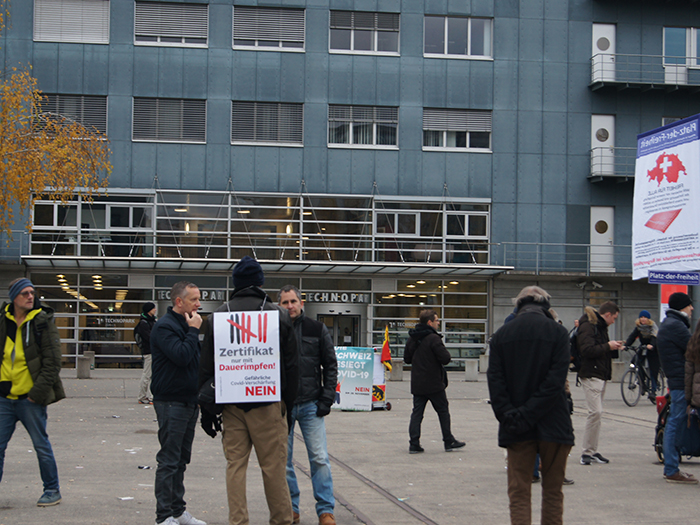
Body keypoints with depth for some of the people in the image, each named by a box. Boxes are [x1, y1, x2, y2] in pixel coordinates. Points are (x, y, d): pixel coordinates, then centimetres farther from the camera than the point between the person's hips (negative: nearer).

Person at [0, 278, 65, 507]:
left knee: (41, 445, 5)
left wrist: (38, 392, -12)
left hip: (30, 398, -4)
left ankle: (52, 490, 18)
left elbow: (52, 362, -8)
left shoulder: (43, 322, -6)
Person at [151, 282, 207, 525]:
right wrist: (193, 330, -16)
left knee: (180, 460, 14)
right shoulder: (164, 326, -13)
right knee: (169, 461, -6)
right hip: (171, 402, -9)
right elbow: (181, 356, -26)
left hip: (189, 402, 9)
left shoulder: (186, 324, 16)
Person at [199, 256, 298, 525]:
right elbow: (291, 365, 2)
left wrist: (207, 409, 11)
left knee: (235, 465, 7)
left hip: (231, 403, 2)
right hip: (268, 403, -2)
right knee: (273, 466, 3)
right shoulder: (280, 315, 1)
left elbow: (207, 366, 6)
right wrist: (288, 405, 8)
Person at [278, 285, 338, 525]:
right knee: (283, 460, 6)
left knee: (320, 458, -3)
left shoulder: (317, 330, 4)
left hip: (311, 405, 0)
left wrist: (327, 399, -2)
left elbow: (330, 365, 7)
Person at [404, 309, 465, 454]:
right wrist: (447, 355, 0)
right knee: (443, 411, 7)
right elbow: (445, 358, -21)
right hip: (434, 384, -6)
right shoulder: (433, 338, -16)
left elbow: (407, 359, 16)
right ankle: (449, 442, 13)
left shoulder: (412, 339, 7)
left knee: (417, 413, 6)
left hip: (417, 384, 6)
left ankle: (414, 444, 0)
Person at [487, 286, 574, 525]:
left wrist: (509, 416, -8)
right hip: (553, 424, -1)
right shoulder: (557, 332, -3)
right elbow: (556, 380, -12)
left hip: (517, 432, 1)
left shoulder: (502, 334, 4)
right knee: (553, 491, 12)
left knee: (519, 492, 5)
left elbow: (494, 380, -5)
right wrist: (529, 414, -12)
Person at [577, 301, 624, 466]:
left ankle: (592, 451, 11)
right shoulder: (588, 326, -11)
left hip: (601, 375, 10)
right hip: (591, 375, -10)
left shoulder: (601, 326, 21)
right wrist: (608, 346, -14)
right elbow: (586, 350, -22)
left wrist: (614, 348, 9)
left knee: (596, 412, 8)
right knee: (595, 412, -14)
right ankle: (587, 452, -9)